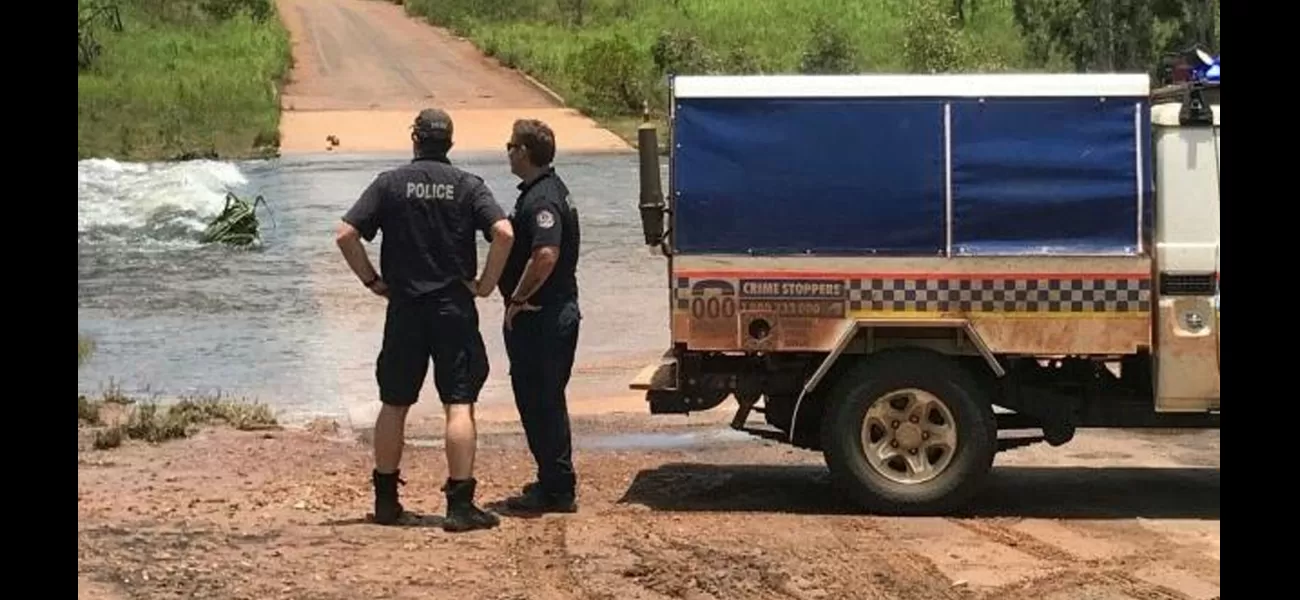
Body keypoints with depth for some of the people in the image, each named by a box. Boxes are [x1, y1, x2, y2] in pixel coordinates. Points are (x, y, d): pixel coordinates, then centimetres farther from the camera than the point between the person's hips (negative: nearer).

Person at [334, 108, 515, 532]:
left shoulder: (390, 184, 0)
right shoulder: (467, 186, -1)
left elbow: (346, 234, -7)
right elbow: (504, 233, -15)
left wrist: (372, 281, 3)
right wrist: (486, 284, -5)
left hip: (404, 309, 1)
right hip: (455, 308, -1)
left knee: (394, 406, 13)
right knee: (459, 406, -1)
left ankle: (386, 500, 20)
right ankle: (460, 505, -5)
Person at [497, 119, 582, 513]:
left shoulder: (542, 200, -19)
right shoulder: (549, 189, 15)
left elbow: (545, 255, -33)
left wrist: (518, 299, -22)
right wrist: (519, 299, 17)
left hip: (541, 318, -11)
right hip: (554, 314, 11)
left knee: (542, 402, -3)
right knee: (539, 400, 18)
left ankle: (556, 490, 3)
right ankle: (554, 483, 27)